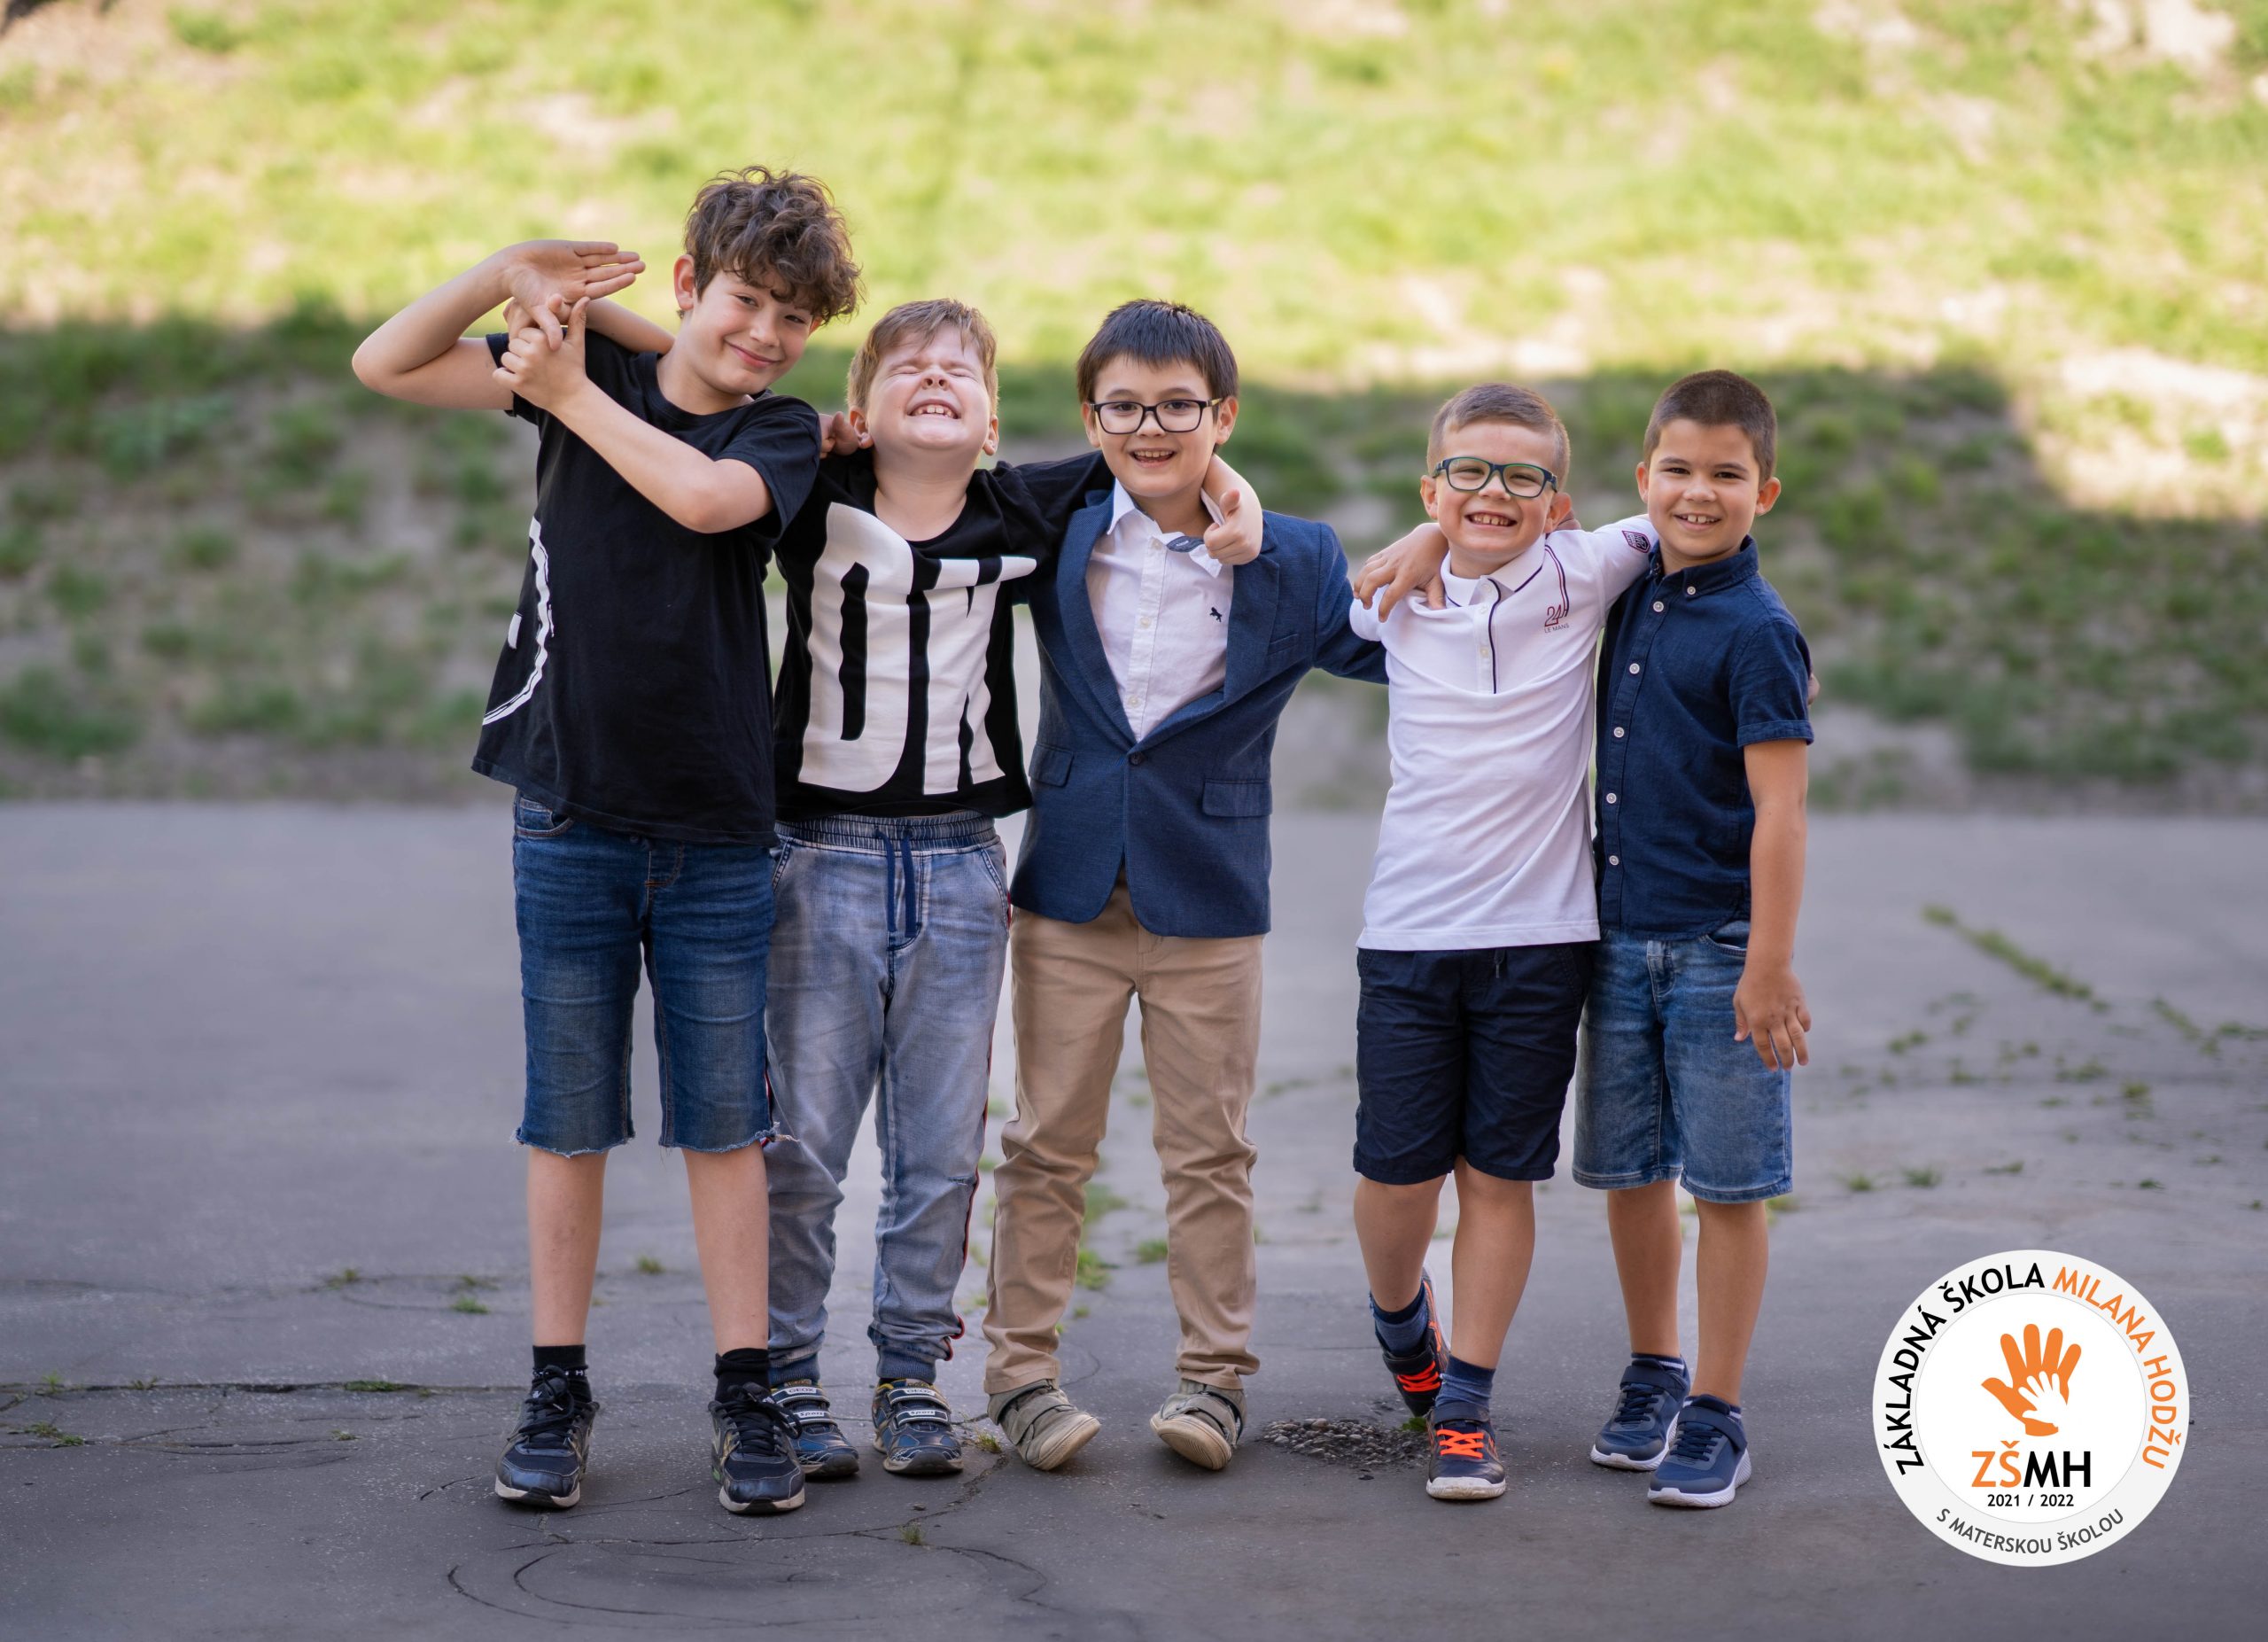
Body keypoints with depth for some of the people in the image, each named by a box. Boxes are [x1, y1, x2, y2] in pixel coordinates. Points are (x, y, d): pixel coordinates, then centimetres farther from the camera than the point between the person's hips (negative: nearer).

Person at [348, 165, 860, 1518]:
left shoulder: (784, 431, 1)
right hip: (570, 820, 1)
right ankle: (560, 1393, 14)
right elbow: (386, 365, 1)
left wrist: (572, 392, -12)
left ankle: (747, 1394, 12)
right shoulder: (588, 374, 5)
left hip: (718, 834, -1)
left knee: (725, 1121, 4)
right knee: (569, 1118, 6)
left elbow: (703, 497, -21)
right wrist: (510, 274, -11)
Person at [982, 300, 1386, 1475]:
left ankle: (1214, 1374, 16)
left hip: (1211, 901, -1)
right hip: (1069, 891, 1)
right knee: (1047, 1142, 6)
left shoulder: (1295, 564, -1)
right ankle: (1021, 1369, 15)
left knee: (1208, 1150, 6)